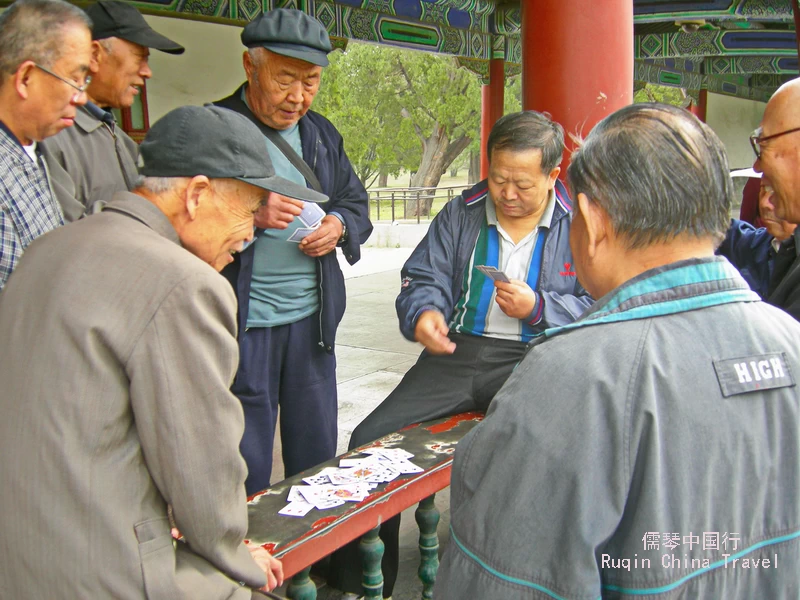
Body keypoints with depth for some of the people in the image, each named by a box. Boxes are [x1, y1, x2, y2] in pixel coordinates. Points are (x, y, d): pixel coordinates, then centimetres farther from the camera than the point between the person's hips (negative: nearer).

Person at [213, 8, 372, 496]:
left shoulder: (322, 134, 12)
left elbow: (356, 201, 20)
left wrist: (339, 225, -4)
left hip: (312, 320, 5)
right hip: (242, 325, -5)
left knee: (318, 458, 18)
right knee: (245, 476, 6)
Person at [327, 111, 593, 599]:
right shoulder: (461, 214, 13)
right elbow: (423, 278, 11)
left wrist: (539, 307, -13)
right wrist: (424, 313, -11)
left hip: (533, 358, -3)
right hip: (458, 351, 4)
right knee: (370, 439, -12)